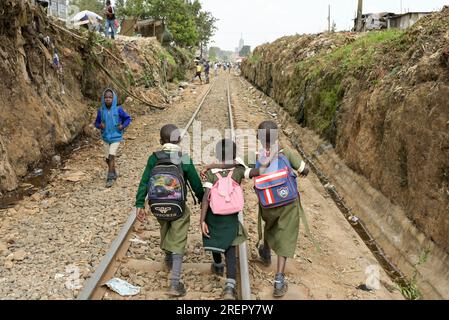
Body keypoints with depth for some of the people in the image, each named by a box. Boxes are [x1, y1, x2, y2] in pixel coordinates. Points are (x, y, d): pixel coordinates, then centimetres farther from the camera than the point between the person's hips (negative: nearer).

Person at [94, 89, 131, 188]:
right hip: (106, 137, 4)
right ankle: (114, 174, 34)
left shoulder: (118, 109, -10)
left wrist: (123, 126, -12)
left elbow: (128, 118, 3)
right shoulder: (101, 110, -3)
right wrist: (100, 125, -13)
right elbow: (96, 123, 9)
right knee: (108, 158, 12)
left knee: (111, 156, -14)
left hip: (116, 137, -4)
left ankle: (110, 178, -5)